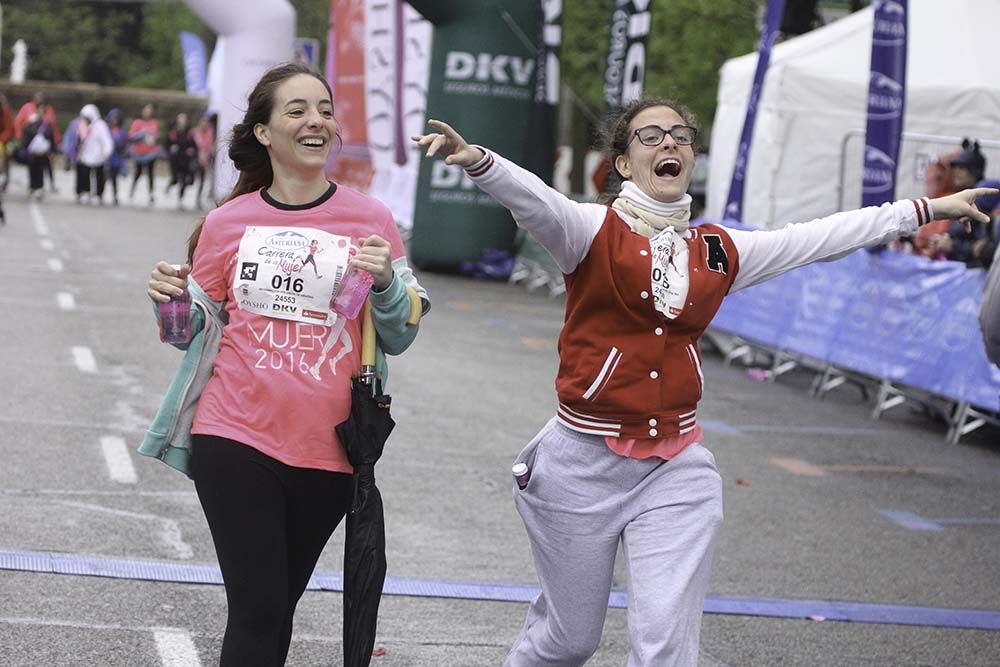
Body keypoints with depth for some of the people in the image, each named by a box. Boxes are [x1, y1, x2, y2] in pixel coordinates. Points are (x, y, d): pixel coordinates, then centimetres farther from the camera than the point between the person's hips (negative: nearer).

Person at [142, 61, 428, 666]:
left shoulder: (372, 220, 1)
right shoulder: (227, 223, 2)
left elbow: (399, 339, 6)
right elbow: (198, 333, 13)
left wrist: (386, 282, -13)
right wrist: (173, 301, -8)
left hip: (327, 452, 1)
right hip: (235, 440, -1)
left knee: (278, 605, 12)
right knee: (257, 608, -6)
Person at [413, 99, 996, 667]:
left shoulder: (721, 251, 8)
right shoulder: (594, 229, -6)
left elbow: (822, 237, 17)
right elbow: (532, 199, -26)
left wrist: (926, 209, 22)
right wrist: (476, 159, -47)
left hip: (676, 468, 3)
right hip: (584, 465, -3)